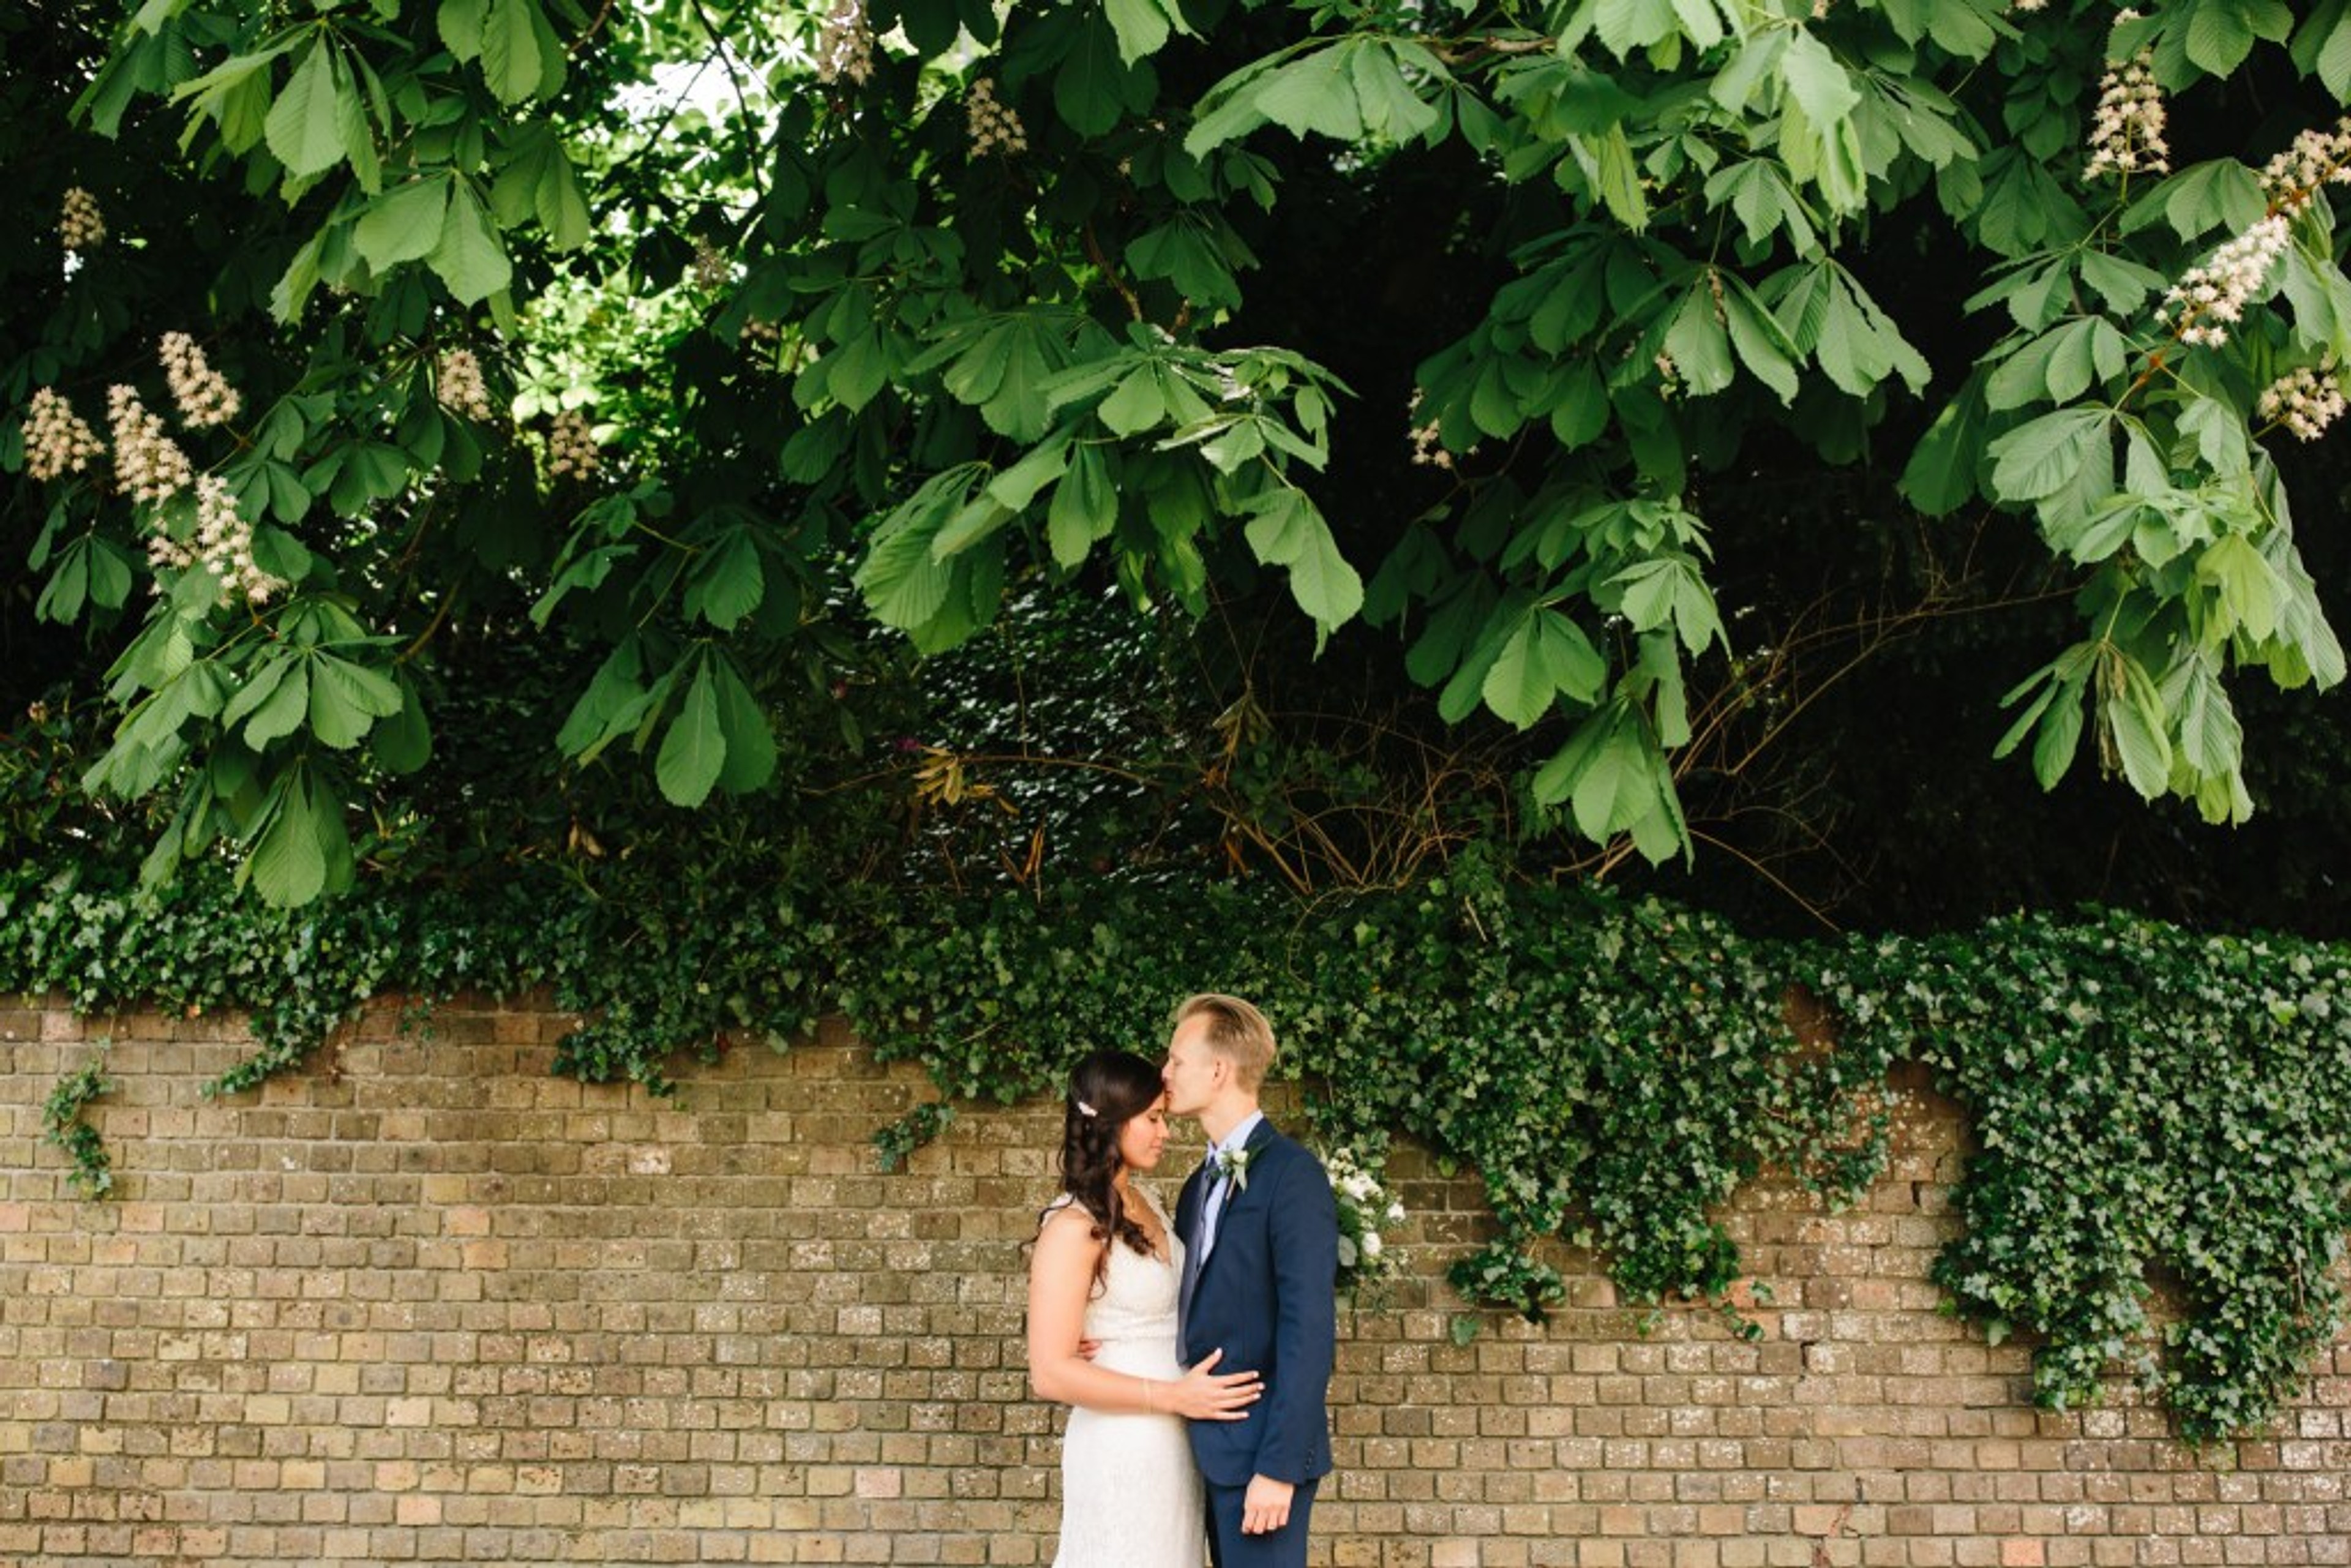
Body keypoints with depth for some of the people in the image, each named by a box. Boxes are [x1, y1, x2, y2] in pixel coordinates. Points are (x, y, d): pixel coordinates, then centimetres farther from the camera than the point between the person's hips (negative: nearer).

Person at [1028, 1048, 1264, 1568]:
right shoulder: (1074, 1226, -17)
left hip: (1172, 1441, 8)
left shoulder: (1145, 1203, 7)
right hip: (1123, 1449, -8)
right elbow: (1051, 1373, -19)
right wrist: (1173, 1397, -19)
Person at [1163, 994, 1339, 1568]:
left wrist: (1279, 1466, -21)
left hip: (1260, 1451, -8)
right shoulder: (1202, 1183, 15)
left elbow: (1309, 1330, -18)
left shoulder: (1290, 1174, -13)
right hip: (1210, 1447, 8)